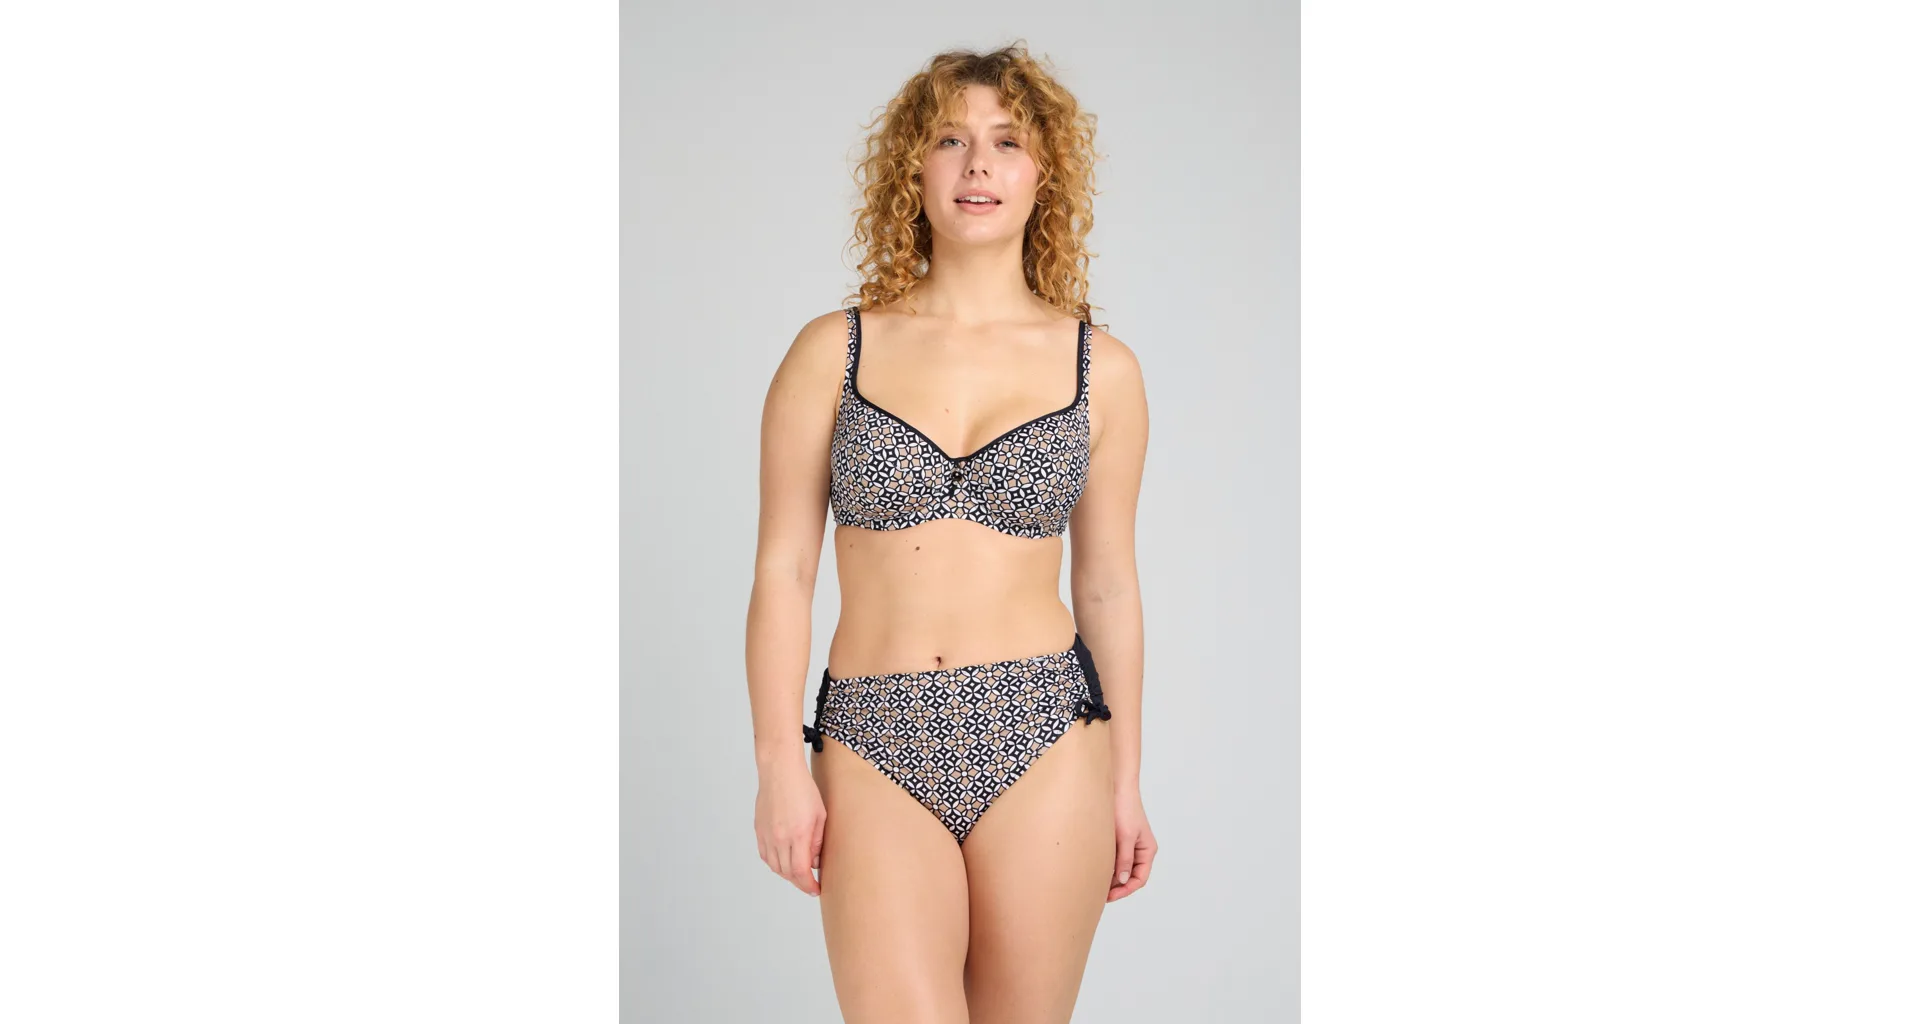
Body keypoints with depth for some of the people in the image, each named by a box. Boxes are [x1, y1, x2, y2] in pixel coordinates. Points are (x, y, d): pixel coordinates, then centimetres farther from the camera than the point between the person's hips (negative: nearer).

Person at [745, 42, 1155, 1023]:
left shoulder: (1101, 369, 5)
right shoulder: (833, 352, 2)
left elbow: (1108, 584, 9)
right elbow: (783, 569, 1)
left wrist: (1126, 780, 11)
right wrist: (780, 766, -3)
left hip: (1045, 735, 1)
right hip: (873, 743, 0)